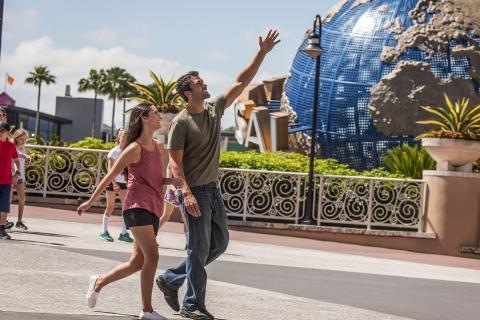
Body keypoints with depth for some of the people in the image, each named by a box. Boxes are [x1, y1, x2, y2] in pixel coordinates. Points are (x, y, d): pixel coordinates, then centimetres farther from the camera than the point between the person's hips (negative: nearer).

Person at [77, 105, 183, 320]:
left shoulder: (159, 147, 16)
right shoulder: (135, 149, -7)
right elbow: (111, 176, -2)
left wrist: (173, 181, 1)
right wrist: (91, 201, 1)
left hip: (152, 208, 8)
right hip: (137, 206, -8)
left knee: (138, 262, 10)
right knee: (152, 256, -16)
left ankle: (99, 282, 30)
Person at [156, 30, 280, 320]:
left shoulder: (215, 110, 8)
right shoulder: (181, 122, -12)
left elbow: (241, 82, 10)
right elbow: (175, 163, -14)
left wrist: (262, 54, 5)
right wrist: (187, 193, -24)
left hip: (214, 189, 8)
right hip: (195, 191, -8)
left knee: (219, 243, 12)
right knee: (200, 248, -4)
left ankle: (171, 279, 22)